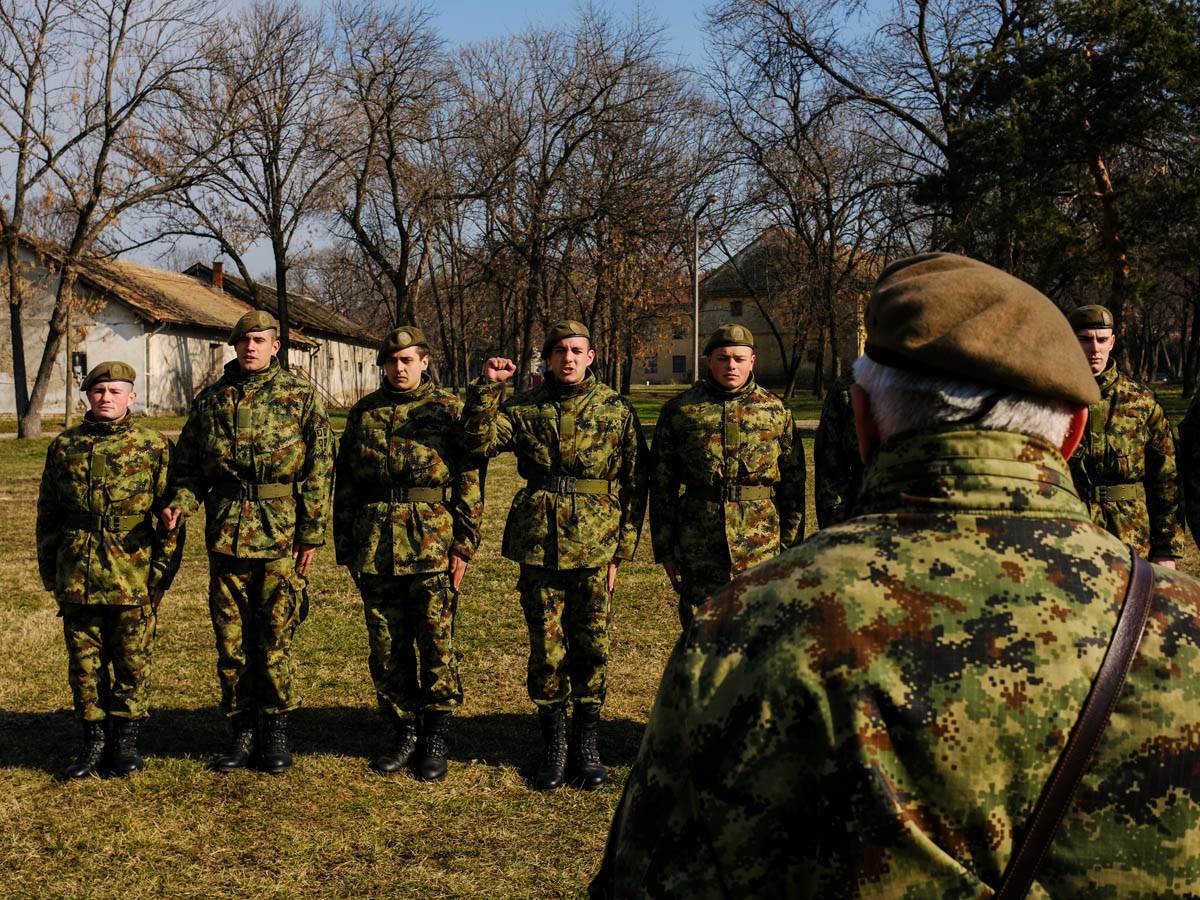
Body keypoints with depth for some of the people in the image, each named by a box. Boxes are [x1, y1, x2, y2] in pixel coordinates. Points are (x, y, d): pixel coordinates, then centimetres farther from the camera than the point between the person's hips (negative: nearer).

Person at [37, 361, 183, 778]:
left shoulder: (154, 447, 1)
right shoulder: (64, 447, 9)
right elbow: (47, 514, 15)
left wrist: (162, 570, -5)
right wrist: (50, 572, 11)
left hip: (134, 580, -2)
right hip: (78, 579, 3)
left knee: (132, 661, 5)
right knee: (84, 662, 8)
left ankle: (125, 740, 19)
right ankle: (93, 740, 21)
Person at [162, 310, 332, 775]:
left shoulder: (301, 397, 2)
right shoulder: (210, 400, 11)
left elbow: (319, 469, -1)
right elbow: (188, 465, 17)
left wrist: (312, 531, -7)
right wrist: (180, 502, -4)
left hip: (280, 534, -3)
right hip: (226, 532, 3)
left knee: (276, 636, 3)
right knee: (230, 638, 8)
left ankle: (276, 731, 17)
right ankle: (243, 731, 21)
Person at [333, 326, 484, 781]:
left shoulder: (449, 409, 2)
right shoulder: (363, 413, 12)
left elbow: (470, 480, -1)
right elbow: (344, 483, 15)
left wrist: (464, 544, -8)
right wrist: (345, 547, 11)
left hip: (432, 546, -3)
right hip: (375, 548, 4)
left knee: (436, 642, 0)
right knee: (386, 646, 8)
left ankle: (437, 737, 13)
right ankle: (403, 731, 22)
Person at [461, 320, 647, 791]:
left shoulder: (616, 410, 4)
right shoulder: (525, 408, 7)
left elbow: (634, 484, 4)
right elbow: (478, 439, -7)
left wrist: (622, 551, 1)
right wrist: (487, 387, -14)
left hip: (594, 547, -1)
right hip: (538, 544, 1)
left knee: (591, 647, 6)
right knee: (546, 650, 6)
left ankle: (586, 745, 21)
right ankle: (553, 745, 21)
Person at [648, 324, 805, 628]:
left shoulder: (776, 411, 6)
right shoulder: (679, 410, 4)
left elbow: (793, 484, 8)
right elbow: (662, 485, 6)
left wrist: (791, 547, 5)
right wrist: (665, 548, 3)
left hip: (761, 548, 0)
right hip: (698, 551, 0)